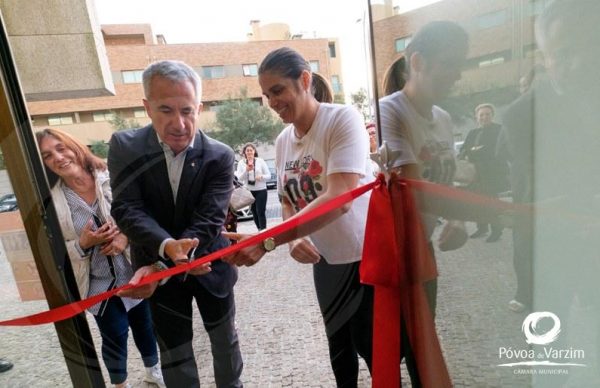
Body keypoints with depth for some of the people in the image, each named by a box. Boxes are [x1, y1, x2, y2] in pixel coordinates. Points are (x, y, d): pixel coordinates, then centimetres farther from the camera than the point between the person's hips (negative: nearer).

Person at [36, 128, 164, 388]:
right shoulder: (51, 201, -10)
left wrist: (127, 236, -23)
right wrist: (82, 244, -22)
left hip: (133, 273, 1)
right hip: (98, 284, 0)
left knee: (144, 325, 20)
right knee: (114, 336, 14)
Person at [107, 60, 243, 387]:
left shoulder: (220, 156, -16)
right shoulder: (125, 146, -12)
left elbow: (209, 221, -22)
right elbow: (127, 209, -18)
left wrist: (162, 267, -32)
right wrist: (166, 246, -37)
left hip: (209, 266, 1)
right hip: (156, 266, 0)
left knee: (225, 340, 20)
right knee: (173, 351, 15)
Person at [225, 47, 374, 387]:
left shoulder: (344, 119, -19)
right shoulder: (283, 141, 1)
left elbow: (339, 199, -31)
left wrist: (266, 241, -34)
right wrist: (294, 240, -10)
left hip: (365, 257, -6)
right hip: (324, 260, 6)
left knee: (371, 348, 9)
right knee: (339, 346, 22)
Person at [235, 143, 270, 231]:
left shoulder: (260, 161, -1)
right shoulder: (241, 163, 2)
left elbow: (268, 175, -1)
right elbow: (239, 178, -4)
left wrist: (261, 176, -21)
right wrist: (246, 170, -19)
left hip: (261, 190, -3)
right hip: (248, 191, 3)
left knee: (260, 212, -7)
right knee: (254, 212, 12)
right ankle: (259, 230, 26)